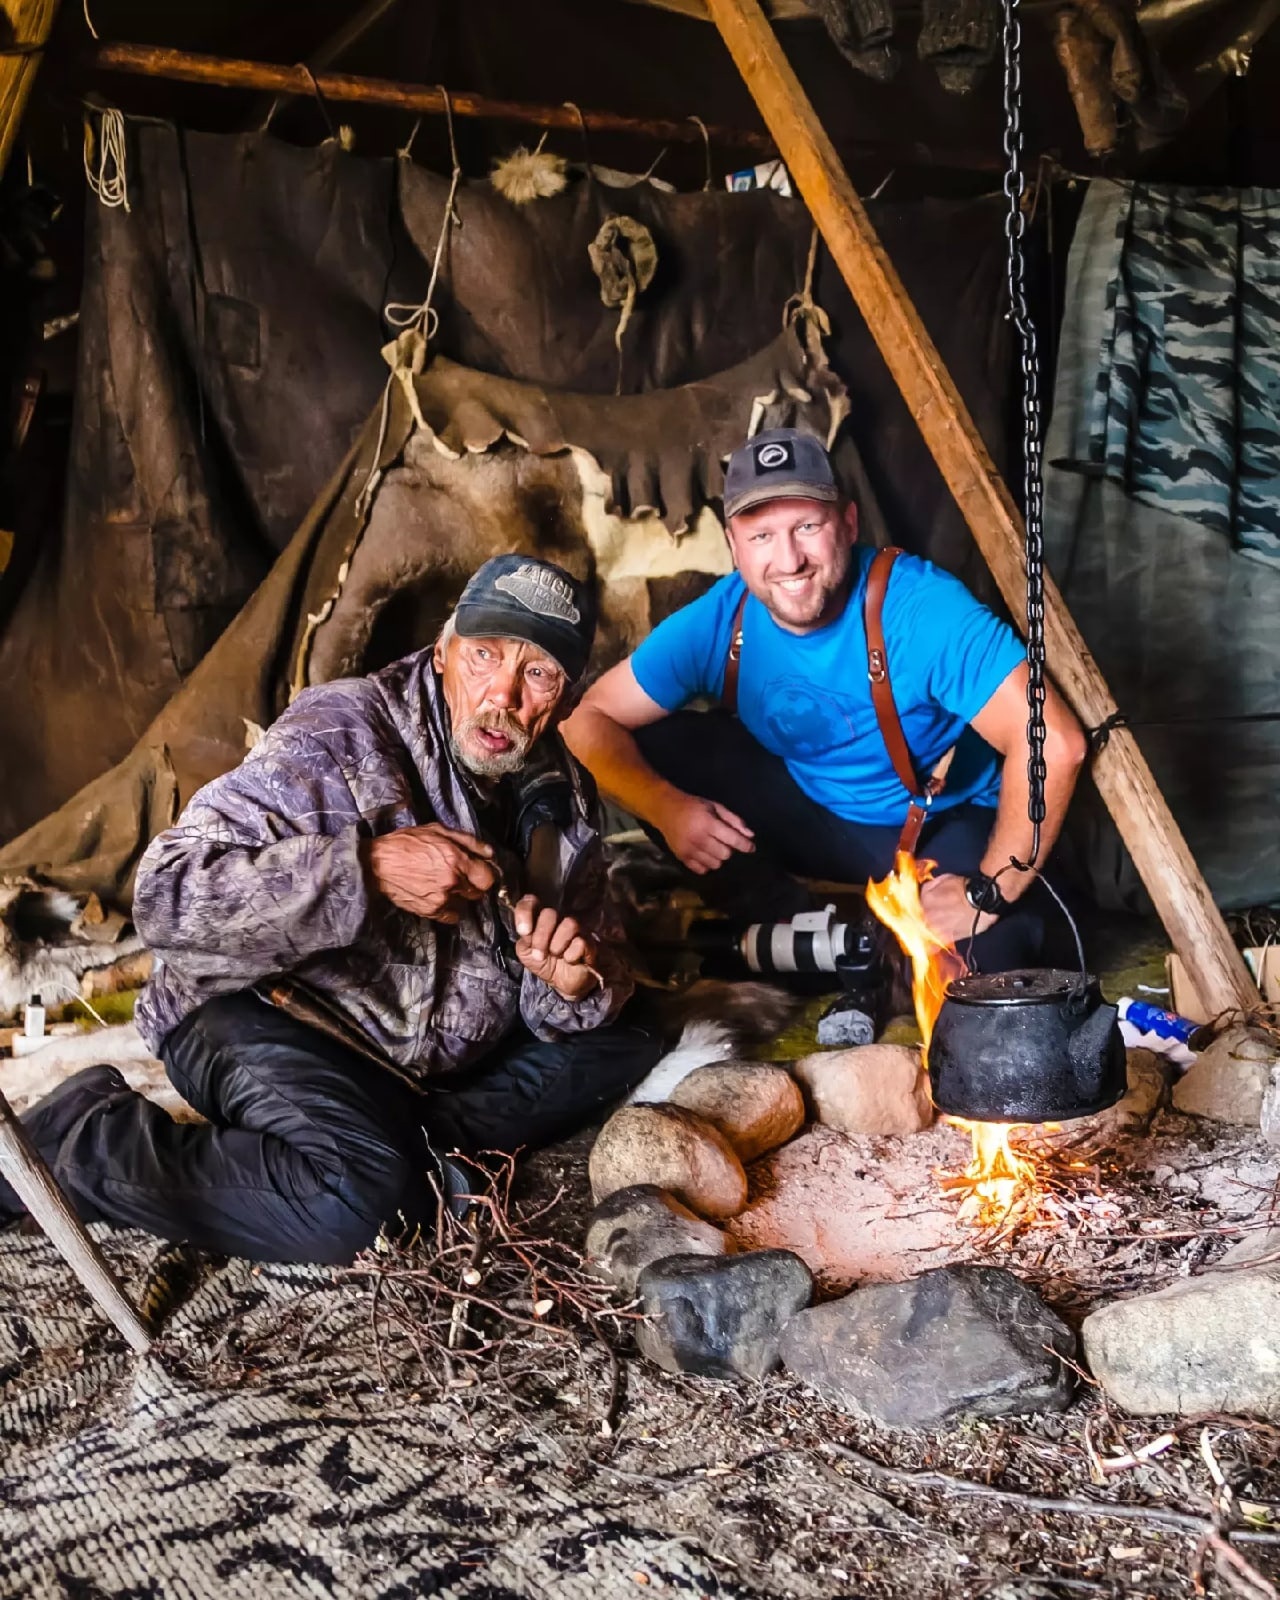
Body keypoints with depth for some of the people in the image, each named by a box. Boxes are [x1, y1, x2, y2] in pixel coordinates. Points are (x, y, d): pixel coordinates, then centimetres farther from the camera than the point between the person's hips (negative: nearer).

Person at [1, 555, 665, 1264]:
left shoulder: (562, 793, -1)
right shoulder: (341, 734, -21)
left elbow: (599, 972, 5)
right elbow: (167, 895, -28)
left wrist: (577, 979, -21)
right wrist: (369, 867, -35)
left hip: (444, 1047, 7)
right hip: (261, 1014, -7)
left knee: (627, 1044, 0)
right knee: (356, 1196, -32)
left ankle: (407, 1137, -13)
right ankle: (75, 1140, -12)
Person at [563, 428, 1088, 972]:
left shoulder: (922, 608, -30)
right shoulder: (715, 623, -17)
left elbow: (1054, 742, -34)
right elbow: (589, 720, -12)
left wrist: (987, 892, -30)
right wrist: (665, 806, -29)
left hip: (947, 824, -4)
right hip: (813, 816, 4)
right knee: (651, 747, -14)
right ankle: (793, 935, 1)